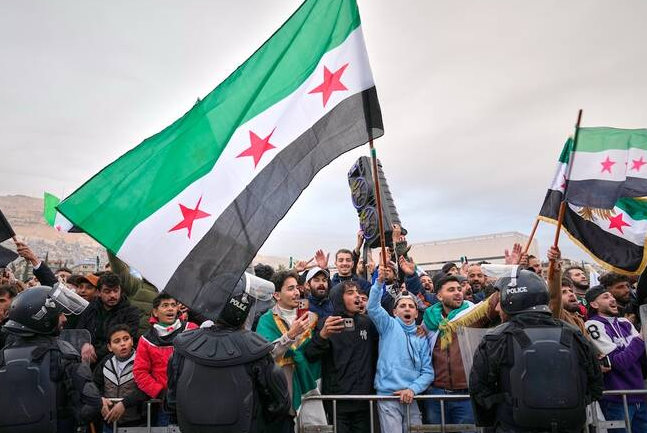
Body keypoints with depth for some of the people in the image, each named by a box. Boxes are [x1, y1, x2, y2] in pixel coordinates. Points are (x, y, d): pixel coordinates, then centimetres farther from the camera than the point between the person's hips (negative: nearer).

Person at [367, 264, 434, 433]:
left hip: (412, 398, 4)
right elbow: (372, 307, -15)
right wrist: (380, 281, -28)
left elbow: (427, 372, 7)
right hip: (388, 397, -4)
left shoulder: (421, 338, 13)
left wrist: (412, 389, -10)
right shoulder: (389, 326, 4)